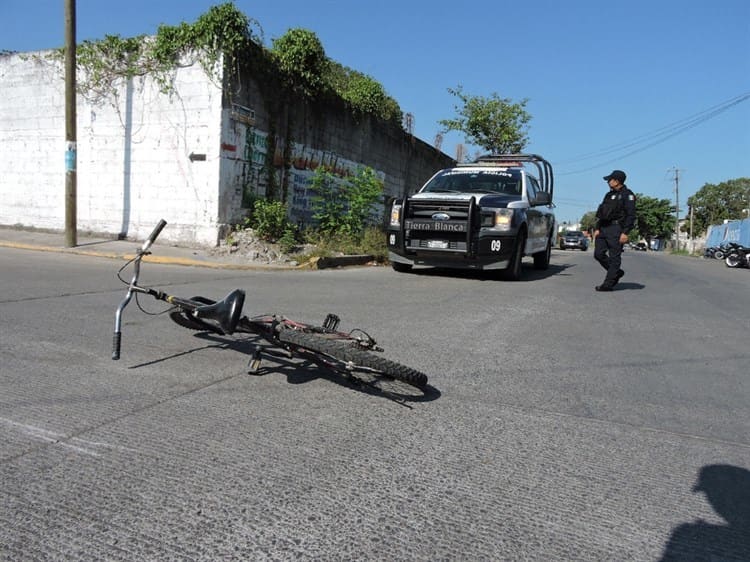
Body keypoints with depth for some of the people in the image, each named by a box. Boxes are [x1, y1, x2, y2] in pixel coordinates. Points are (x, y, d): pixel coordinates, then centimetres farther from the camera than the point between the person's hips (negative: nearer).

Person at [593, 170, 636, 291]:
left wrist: (625, 232, -19)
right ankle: (617, 272, 22)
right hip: (604, 228, 8)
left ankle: (608, 284, -4)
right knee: (598, 254, 4)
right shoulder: (609, 195, 20)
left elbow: (631, 215, -11)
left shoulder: (627, 195, -4)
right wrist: (597, 228, 11)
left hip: (616, 229, -8)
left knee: (614, 257, -5)